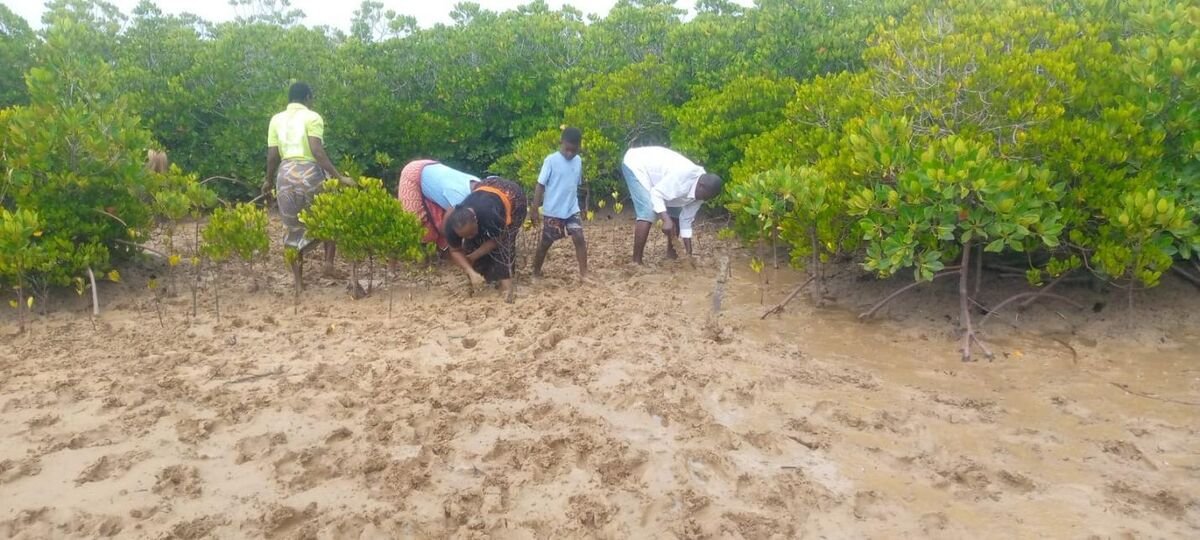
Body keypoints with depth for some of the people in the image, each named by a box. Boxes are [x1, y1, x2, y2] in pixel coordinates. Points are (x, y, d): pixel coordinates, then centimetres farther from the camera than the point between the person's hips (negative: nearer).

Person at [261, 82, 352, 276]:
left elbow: (272, 155, 7)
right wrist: (339, 177, -18)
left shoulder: (276, 119, 10)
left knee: (293, 226, 12)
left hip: (286, 174, 4)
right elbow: (317, 151, -15)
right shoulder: (312, 117, -3)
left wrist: (269, 180, 22)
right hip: (310, 173, -4)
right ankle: (329, 265, 3)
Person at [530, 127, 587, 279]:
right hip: (552, 212, -4)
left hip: (572, 210, 4)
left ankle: (584, 273, -2)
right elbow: (540, 185, -11)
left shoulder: (578, 161, 3)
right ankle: (536, 272, 25)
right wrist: (534, 209, -12)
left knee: (579, 238, -8)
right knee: (546, 242, 8)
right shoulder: (551, 160, -12)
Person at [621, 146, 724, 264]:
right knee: (648, 213, -24)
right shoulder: (683, 175, -35)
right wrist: (666, 220, -45)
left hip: (653, 170, 9)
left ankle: (671, 252, 26)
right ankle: (636, 262, -20)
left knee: (676, 212, 10)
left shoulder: (699, 192, -7)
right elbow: (656, 194, -33)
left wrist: (689, 253, -1)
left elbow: (686, 219, 1)